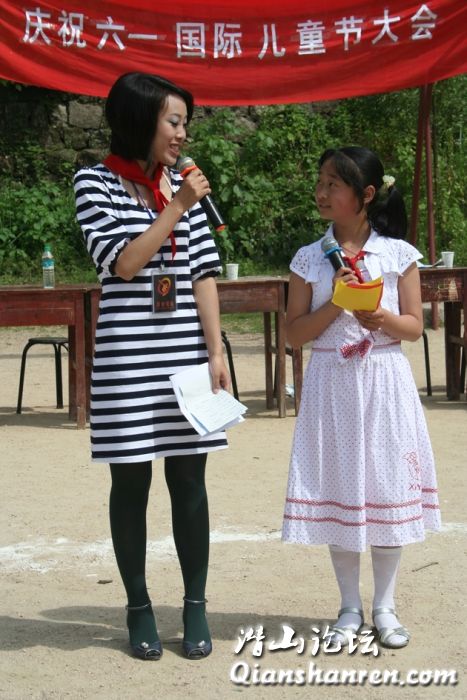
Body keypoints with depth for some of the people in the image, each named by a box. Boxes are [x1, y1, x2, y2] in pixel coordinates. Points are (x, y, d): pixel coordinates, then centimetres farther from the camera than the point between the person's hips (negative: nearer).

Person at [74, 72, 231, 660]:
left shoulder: (183, 184, 9)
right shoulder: (96, 182, -1)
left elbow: (204, 274, 7)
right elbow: (120, 262, -10)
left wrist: (216, 353, 2)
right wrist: (176, 210, -14)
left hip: (186, 351, 3)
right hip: (127, 354, -3)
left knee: (188, 480, 5)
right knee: (131, 482, 4)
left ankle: (195, 608, 14)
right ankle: (139, 609, 16)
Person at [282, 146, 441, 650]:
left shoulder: (399, 254, -1)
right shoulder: (309, 259, 2)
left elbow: (414, 327, 0)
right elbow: (295, 334, 0)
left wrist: (381, 317, -19)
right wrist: (335, 304, -15)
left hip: (383, 384, -1)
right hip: (331, 387, 1)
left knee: (387, 490, 3)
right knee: (338, 492, 5)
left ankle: (384, 607, 17)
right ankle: (350, 609, 18)